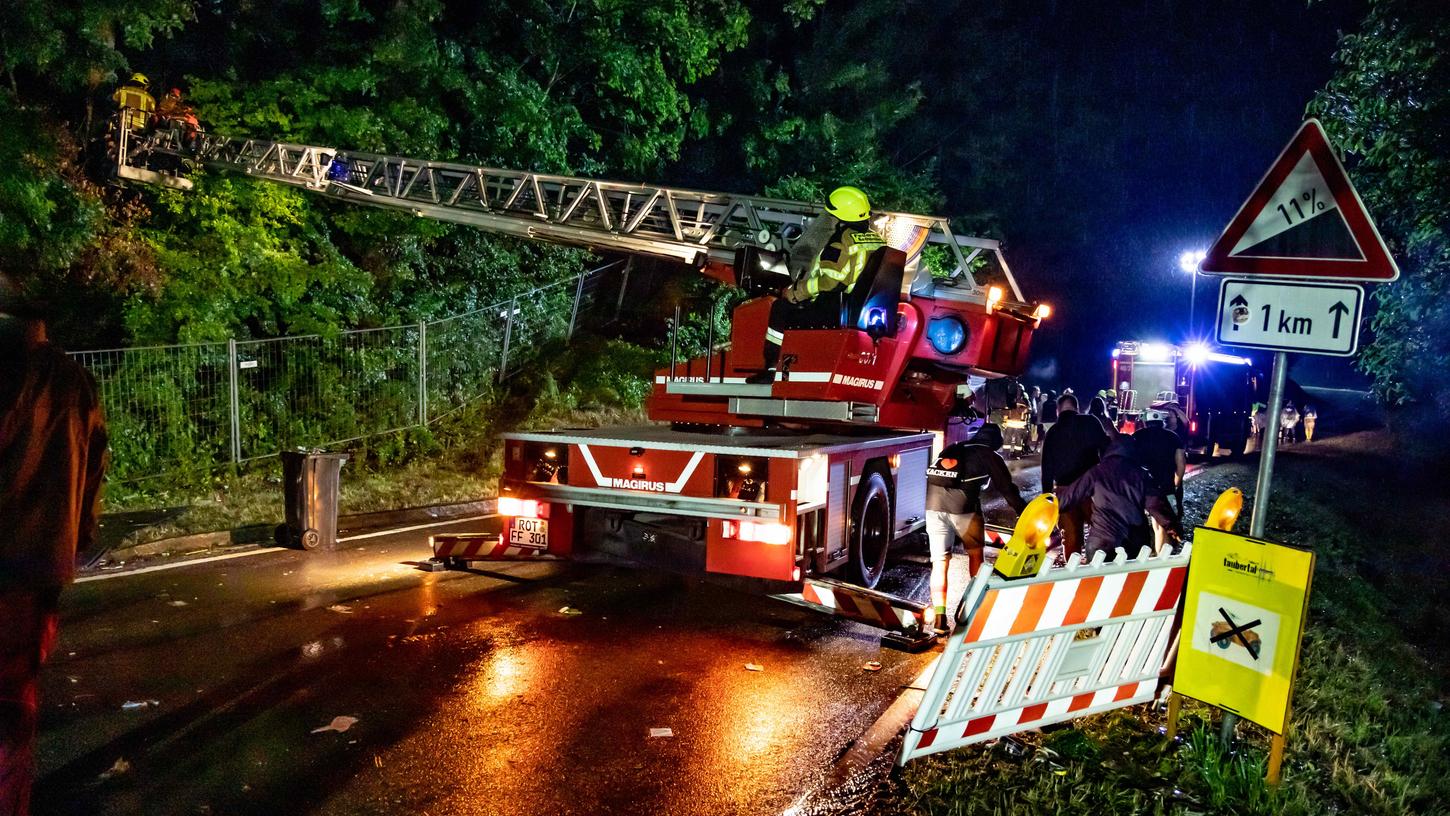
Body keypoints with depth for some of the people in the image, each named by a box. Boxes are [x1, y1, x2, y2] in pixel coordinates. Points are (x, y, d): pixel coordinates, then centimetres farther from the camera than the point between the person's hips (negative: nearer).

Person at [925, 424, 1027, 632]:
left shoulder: (952, 449, 30)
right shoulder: (990, 456, 16)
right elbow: (1007, 488, 15)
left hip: (933, 504, 4)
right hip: (962, 506, -3)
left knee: (940, 562, 6)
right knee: (975, 553, 20)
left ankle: (939, 617, -1)